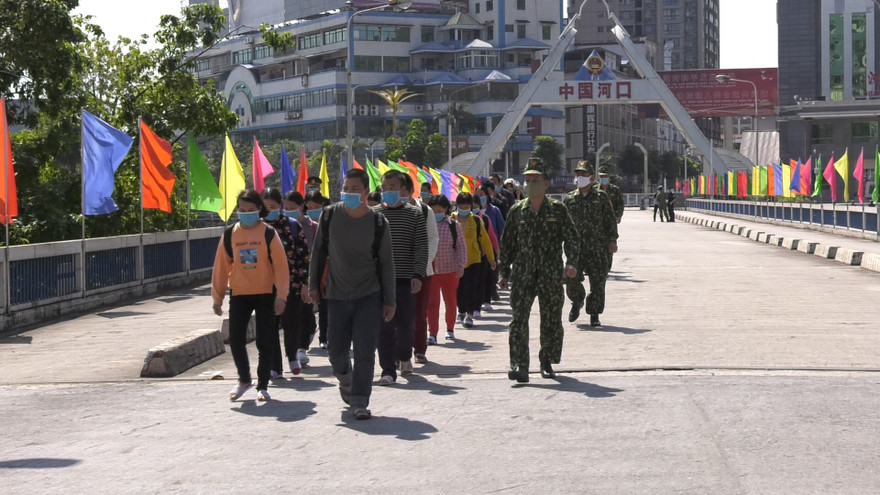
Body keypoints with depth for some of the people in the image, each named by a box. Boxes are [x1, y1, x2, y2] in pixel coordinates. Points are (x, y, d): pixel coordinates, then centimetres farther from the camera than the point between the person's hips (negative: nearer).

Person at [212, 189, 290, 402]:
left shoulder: (268, 234, -4)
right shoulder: (229, 234, 3)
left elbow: (280, 265, -5)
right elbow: (221, 267, 8)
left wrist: (281, 295, -10)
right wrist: (217, 297, 8)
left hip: (265, 294, -2)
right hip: (239, 294, 2)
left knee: (264, 342, 2)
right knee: (235, 339, -3)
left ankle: (262, 386, 15)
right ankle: (244, 379, 19)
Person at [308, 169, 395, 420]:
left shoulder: (378, 222, -6)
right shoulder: (330, 215, -3)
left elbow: (386, 263, 0)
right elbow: (319, 251, 9)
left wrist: (389, 301, 0)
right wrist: (313, 285, 6)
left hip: (369, 296, -2)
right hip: (337, 296, 2)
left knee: (365, 351, -6)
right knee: (336, 349, 7)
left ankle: (359, 401, 2)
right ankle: (346, 380, 38)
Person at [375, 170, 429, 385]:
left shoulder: (414, 214, 2)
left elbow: (422, 247, -2)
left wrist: (418, 274, -13)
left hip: (405, 279, 0)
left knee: (406, 324, 5)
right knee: (384, 326, -5)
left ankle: (404, 356, 34)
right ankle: (388, 370, -1)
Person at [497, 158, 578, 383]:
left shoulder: (558, 210, 3)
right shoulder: (517, 211, 7)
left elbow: (571, 238, 3)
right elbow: (507, 244, 12)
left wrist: (571, 262, -13)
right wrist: (504, 273, 7)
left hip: (551, 274, 0)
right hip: (522, 274, 0)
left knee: (551, 320, 8)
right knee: (519, 319, -12)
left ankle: (547, 362, 25)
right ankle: (519, 365, -15)